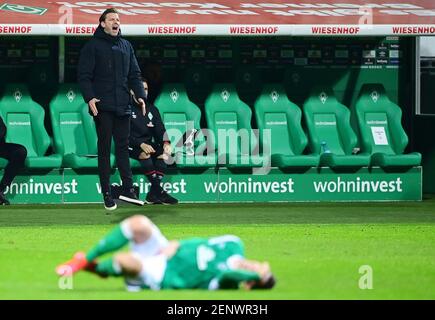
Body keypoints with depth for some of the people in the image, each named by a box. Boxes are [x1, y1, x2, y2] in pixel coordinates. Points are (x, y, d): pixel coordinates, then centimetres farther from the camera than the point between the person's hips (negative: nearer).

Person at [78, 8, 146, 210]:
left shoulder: (126, 46, 15)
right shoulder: (93, 46, -1)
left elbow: (134, 74, 16)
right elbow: (84, 75, -6)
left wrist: (140, 95, 2)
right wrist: (90, 97, -19)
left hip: (122, 106, 4)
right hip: (102, 106, -4)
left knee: (123, 147, 3)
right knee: (105, 149, -1)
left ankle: (127, 189, 3)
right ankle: (107, 194, 1)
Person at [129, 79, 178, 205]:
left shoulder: (152, 109, 16)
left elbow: (160, 131, 6)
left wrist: (166, 143, -17)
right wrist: (141, 145, -26)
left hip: (148, 144, 5)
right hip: (131, 147, -5)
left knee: (164, 153, -23)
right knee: (145, 154, -35)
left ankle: (153, 194, -28)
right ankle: (158, 191, -35)